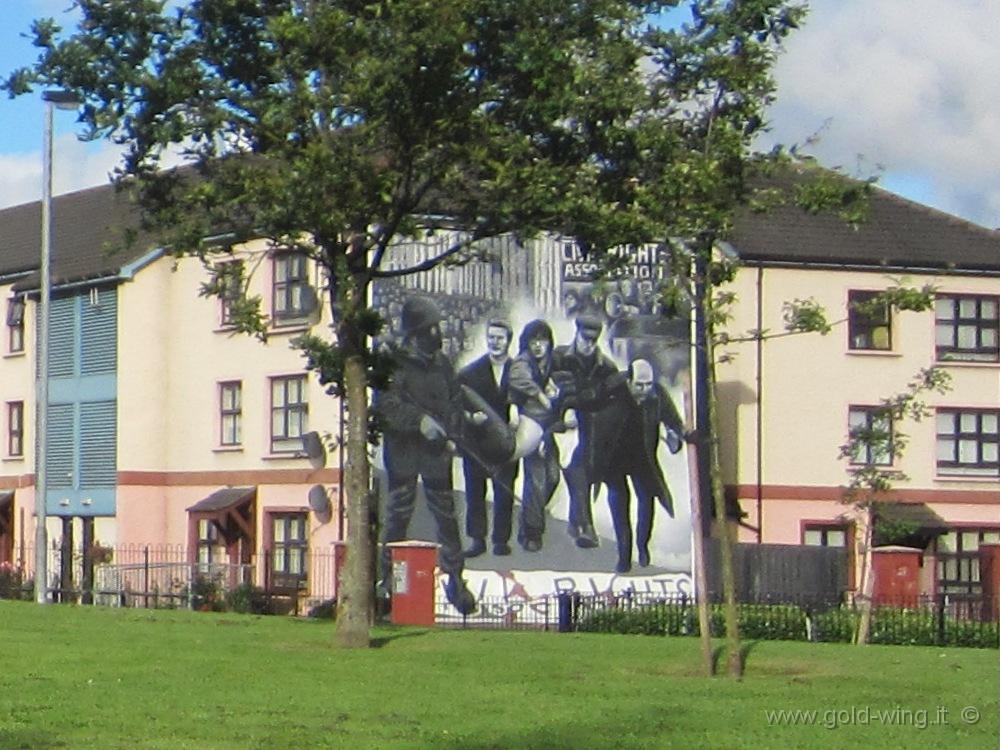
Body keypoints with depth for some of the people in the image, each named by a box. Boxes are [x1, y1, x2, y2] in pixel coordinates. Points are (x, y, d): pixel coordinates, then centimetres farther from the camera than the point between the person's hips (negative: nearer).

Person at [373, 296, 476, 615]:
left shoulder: (441, 364, 12)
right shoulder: (393, 364, -5)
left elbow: (455, 402, 19)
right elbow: (386, 404, -16)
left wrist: (451, 432, 3)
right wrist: (419, 420, -26)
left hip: (436, 449, 4)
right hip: (402, 448, -4)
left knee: (446, 513, 3)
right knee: (398, 513, 1)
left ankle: (454, 577, 8)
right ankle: (390, 576, 11)